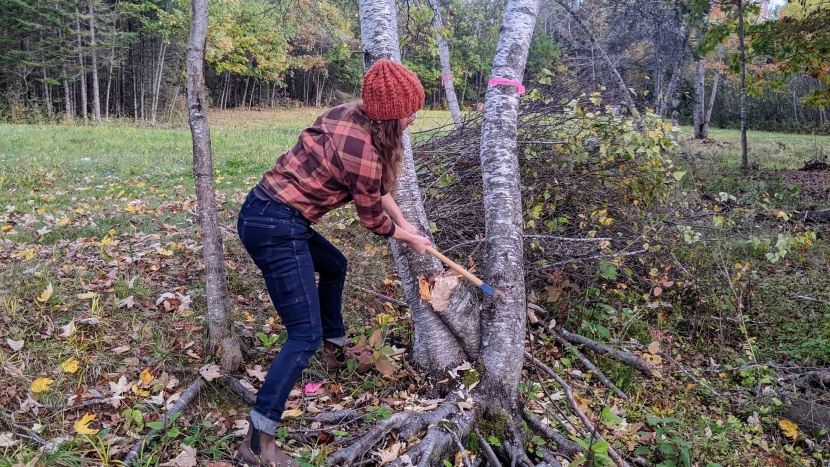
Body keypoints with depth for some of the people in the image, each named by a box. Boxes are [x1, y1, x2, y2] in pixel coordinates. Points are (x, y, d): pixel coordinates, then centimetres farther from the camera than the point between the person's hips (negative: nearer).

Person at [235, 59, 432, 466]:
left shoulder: (349, 116, 6)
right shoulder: (362, 152, -20)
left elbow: (378, 183, 21)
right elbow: (373, 220, -3)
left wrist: (404, 222, 24)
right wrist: (410, 238, 15)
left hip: (265, 212, 10)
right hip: (275, 228, -10)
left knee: (333, 266, 30)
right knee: (306, 335, -8)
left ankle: (334, 350, 48)